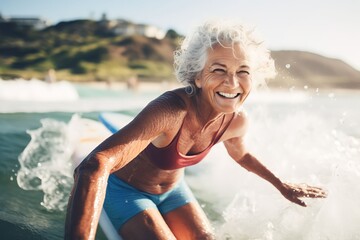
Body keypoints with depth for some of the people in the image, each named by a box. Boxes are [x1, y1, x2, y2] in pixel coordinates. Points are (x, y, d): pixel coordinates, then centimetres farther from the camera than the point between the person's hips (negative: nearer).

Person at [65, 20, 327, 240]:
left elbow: (241, 154, 10)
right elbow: (94, 167, -52)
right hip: (126, 189, -5)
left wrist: (282, 186, 16)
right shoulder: (172, 109, -40)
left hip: (172, 189, 5)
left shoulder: (237, 121, -17)